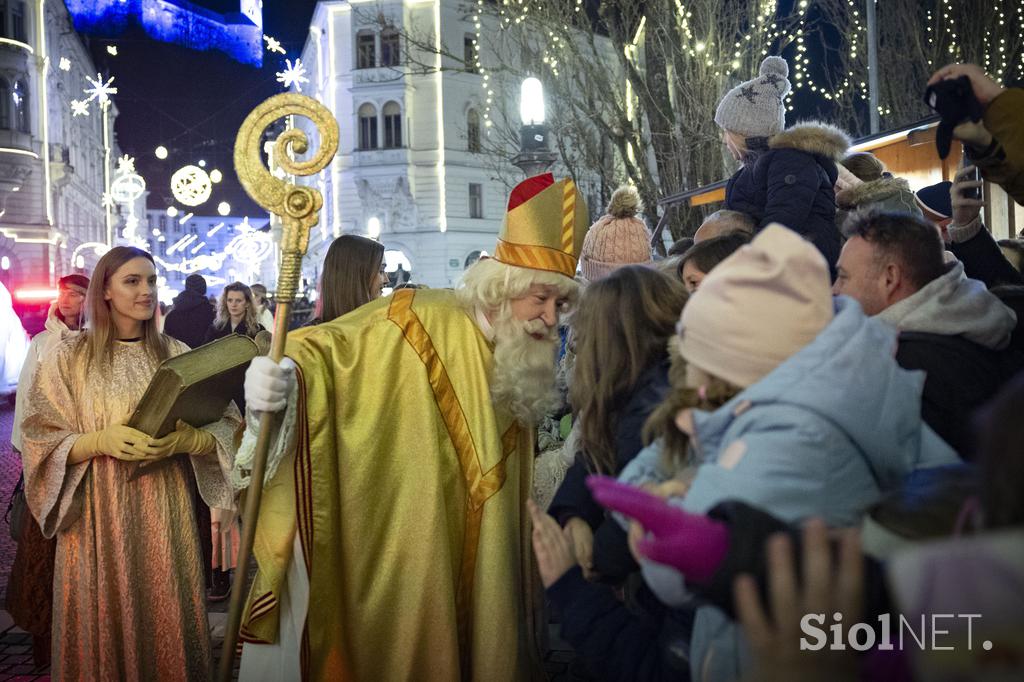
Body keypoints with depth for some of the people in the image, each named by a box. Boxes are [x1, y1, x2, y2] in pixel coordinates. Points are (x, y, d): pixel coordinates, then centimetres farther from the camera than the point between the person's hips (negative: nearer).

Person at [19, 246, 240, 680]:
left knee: (166, 620, 7)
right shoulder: (71, 358, 0)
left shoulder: (176, 354, 5)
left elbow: (224, 426, 1)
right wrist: (99, 440, -19)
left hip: (164, 511, 2)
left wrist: (186, 440, -18)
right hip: (97, 514, -1)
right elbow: (43, 443, -3)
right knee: (106, 622, 6)